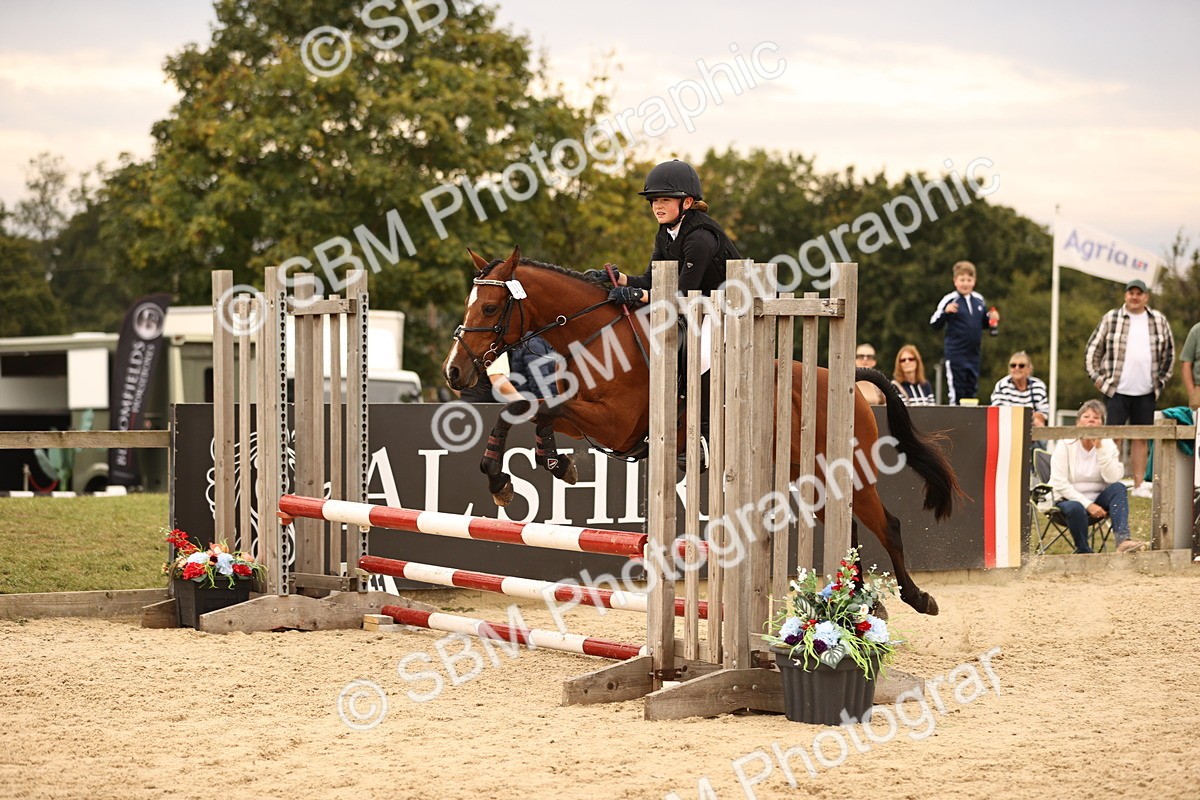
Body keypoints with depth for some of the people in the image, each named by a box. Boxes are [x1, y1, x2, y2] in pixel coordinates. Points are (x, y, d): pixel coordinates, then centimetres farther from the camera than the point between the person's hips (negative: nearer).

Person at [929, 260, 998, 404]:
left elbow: (984, 323, 22)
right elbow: (935, 325, -10)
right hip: (956, 354, -6)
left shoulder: (979, 300, 8)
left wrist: (991, 318, 1)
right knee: (957, 392, -3)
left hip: (974, 354, 6)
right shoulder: (949, 300, -9)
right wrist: (946, 312, -26)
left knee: (972, 391, 12)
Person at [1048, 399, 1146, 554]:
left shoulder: (1107, 445, 0)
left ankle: (1123, 540, -42)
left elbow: (1113, 478, -17)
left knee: (1119, 488, -26)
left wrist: (1100, 448, -22)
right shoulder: (1066, 446, -7)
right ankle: (1083, 552, -15)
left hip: (1098, 501, 3)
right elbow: (1060, 485, -15)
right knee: (1076, 509, -37)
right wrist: (1087, 504, -23)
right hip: (1070, 500, -3)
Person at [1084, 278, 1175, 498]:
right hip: (1117, 390, -3)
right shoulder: (1111, 319, 1)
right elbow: (1093, 349, 5)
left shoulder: (1159, 321, 8)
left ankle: (1139, 485, 13)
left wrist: (1162, 379, 14)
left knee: (1141, 438, 7)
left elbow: (1169, 352, 19)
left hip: (1146, 392, 3)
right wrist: (1097, 377, 0)